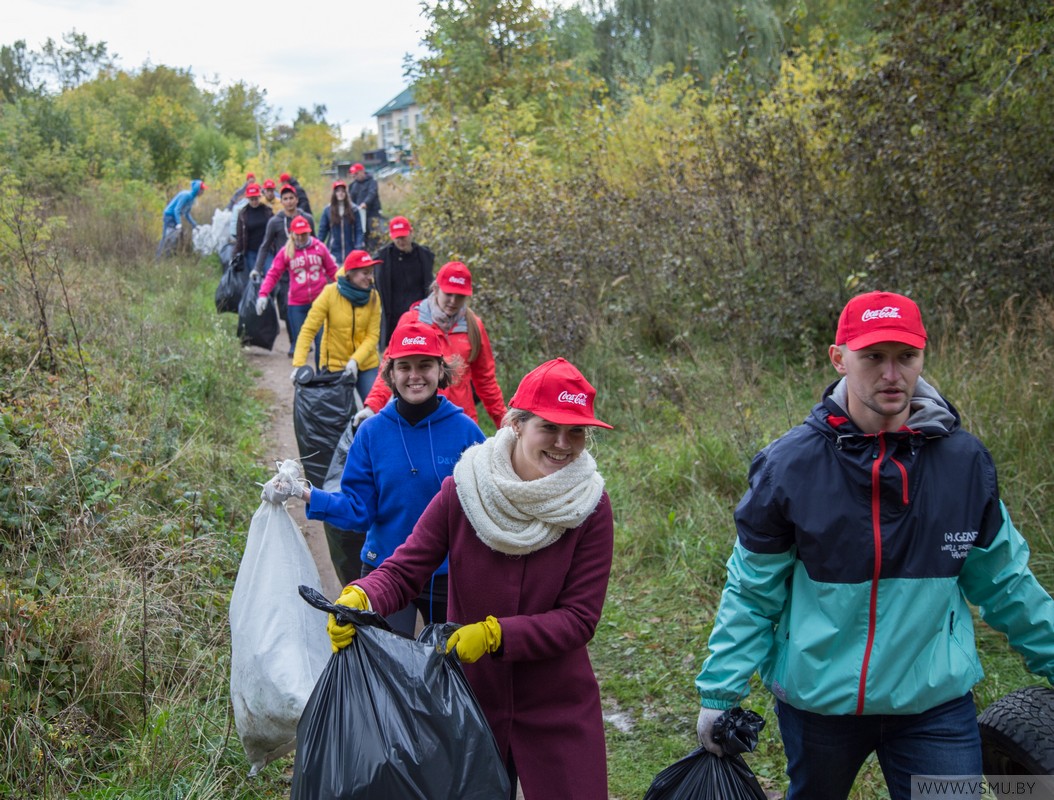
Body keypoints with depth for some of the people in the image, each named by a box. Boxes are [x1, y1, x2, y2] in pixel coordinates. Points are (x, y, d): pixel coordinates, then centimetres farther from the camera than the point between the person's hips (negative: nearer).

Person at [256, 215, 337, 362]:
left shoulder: (320, 248, 3)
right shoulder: (285, 252, 0)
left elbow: (332, 270, 11)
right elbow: (273, 274, -1)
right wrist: (263, 294, -12)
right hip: (297, 305, 0)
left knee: (322, 339, 0)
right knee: (299, 341, 4)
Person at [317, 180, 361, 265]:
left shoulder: (353, 210, 0)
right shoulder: (327, 210, 2)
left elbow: (358, 230, 0)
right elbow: (322, 230, 5)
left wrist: (358, 248, -8)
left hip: (350, 251, 0)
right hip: (333, 251, 0)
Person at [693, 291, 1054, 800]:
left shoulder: (965, 461, -6)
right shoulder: (790, 464, -11)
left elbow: (1003, 582, 7)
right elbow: (752, 590, -4)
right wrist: (719, 692, -5)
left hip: (935, 704, 0)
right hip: (817, 697, 0)